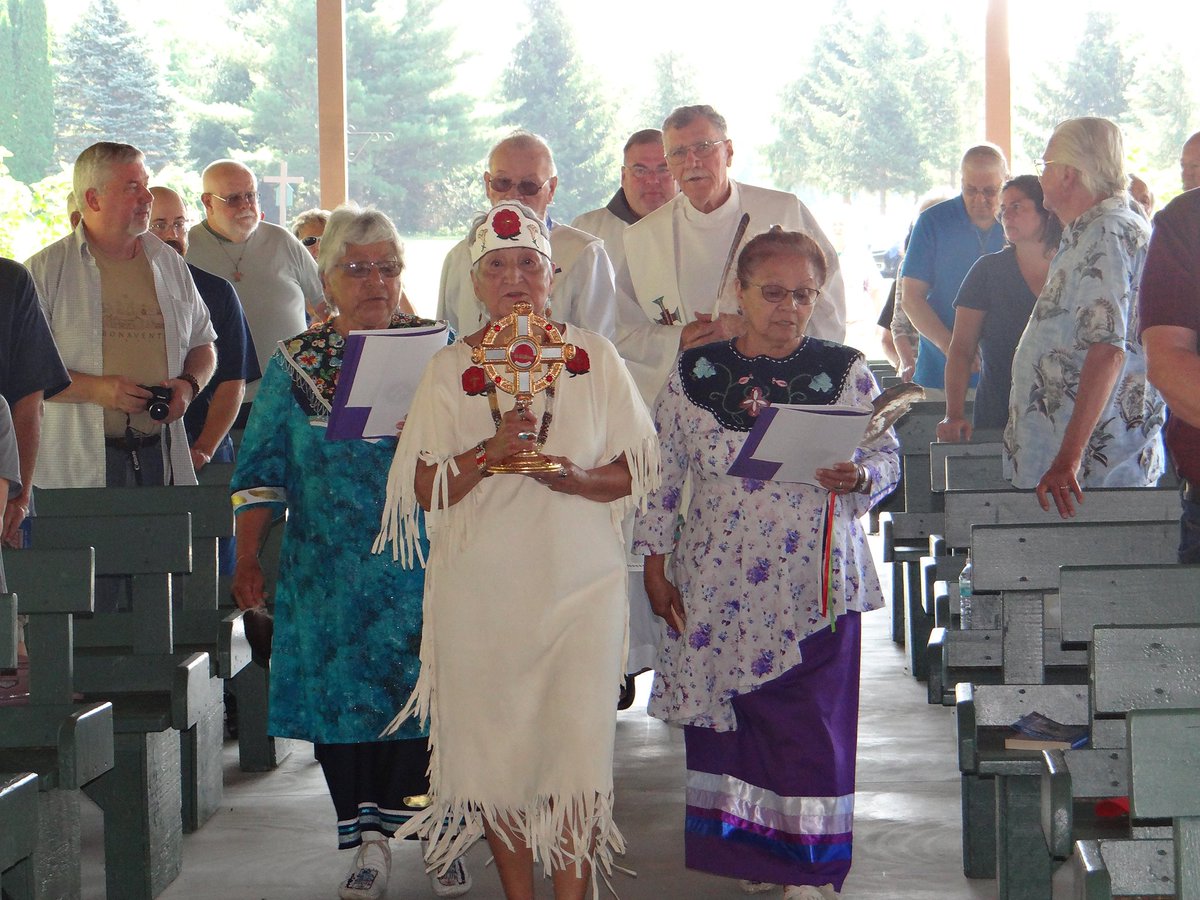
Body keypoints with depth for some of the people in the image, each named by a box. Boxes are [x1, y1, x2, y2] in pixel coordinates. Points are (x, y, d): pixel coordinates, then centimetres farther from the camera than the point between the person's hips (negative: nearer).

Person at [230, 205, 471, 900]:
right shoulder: (296, 363, 8)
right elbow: (264, 468, 8)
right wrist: (248, 557, 1)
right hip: (332, 572, 1)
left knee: (427, 686, -3)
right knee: (343, 693, 1)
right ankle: (371, 842, 11)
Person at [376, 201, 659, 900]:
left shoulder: (593, 357, 4)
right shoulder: (450, 369, 5)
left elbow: (637, 472, 4)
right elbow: (425, 491, 0)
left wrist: (573, 477, -15)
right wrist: (492, 451, -16)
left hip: (579, 581, 0)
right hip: (481, 589, 1)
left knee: (576, 745, -6)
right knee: (496, 747, 3)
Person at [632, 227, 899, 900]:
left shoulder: (845, 372, 2)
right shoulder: (696, 373, 3)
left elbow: (887, 457, 5)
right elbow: (662, 472, 6)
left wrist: (857, 478, -18)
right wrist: (656, 566, 3)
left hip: (813, 585, -1)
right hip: (716, 585, 1)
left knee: (809, 723, 0)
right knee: (725, 717, 5)